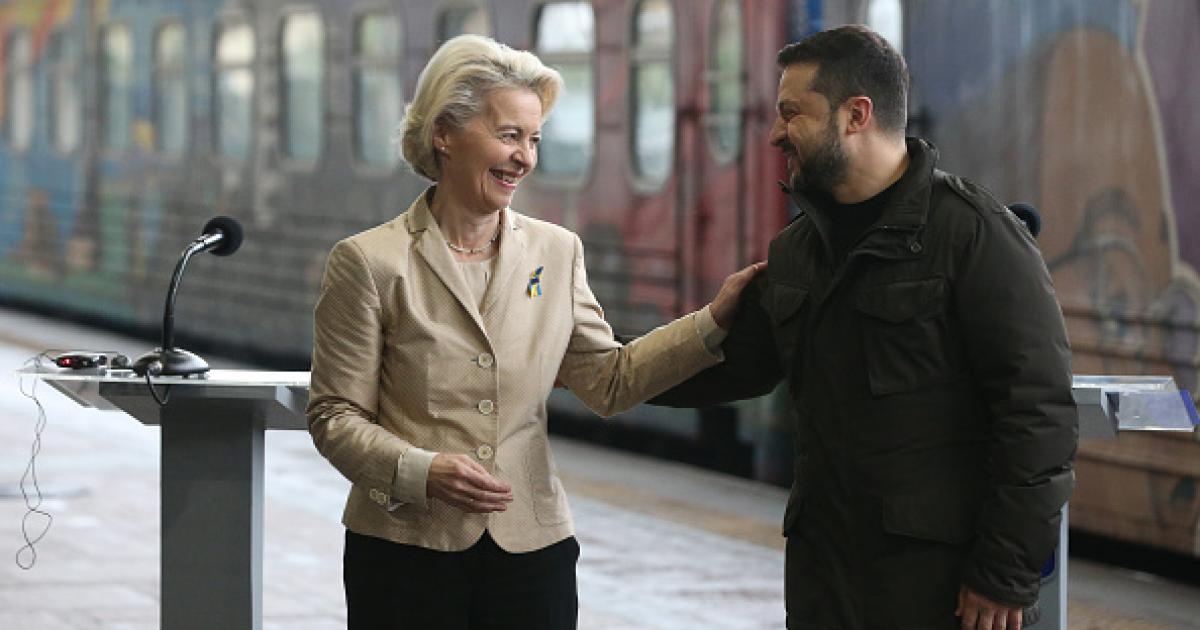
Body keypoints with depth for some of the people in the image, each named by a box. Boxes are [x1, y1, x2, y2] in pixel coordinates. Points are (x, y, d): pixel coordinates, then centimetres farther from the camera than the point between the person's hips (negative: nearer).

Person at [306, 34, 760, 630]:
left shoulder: (557, 251, 8)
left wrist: (714, 321, 1)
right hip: (406, 552, -3)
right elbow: (334, 415, -4)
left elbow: (608, 381, 10)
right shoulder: (369, 262, -4)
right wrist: (420, 472, -20)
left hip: (531, 550, 3)